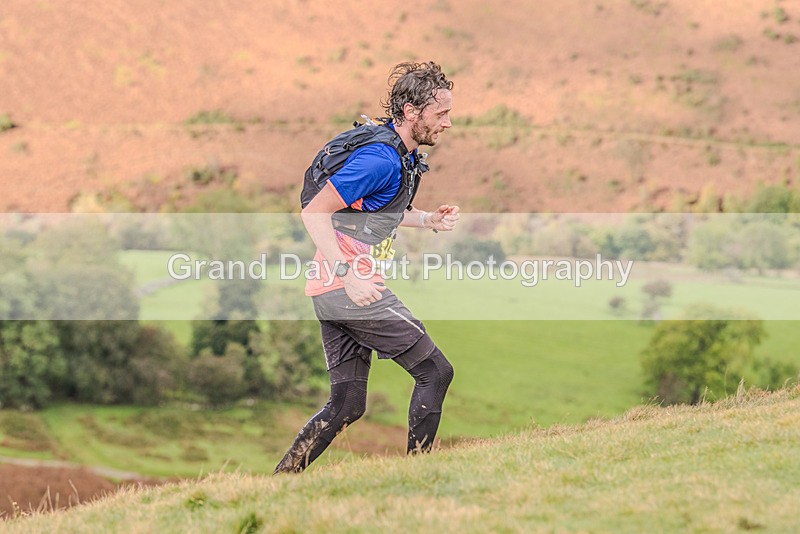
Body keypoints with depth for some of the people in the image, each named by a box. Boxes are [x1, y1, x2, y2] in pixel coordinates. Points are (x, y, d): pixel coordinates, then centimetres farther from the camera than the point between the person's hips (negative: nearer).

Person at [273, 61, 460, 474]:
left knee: (346, 405, 10)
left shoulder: (403, 155, 14)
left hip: (334, 289, 10)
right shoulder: (380, 159, -18)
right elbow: (314, 213, -20)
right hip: (348, 286, -10)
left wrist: (429, 220, 14)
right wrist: (349, 275, -26)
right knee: (434, 371, -2)